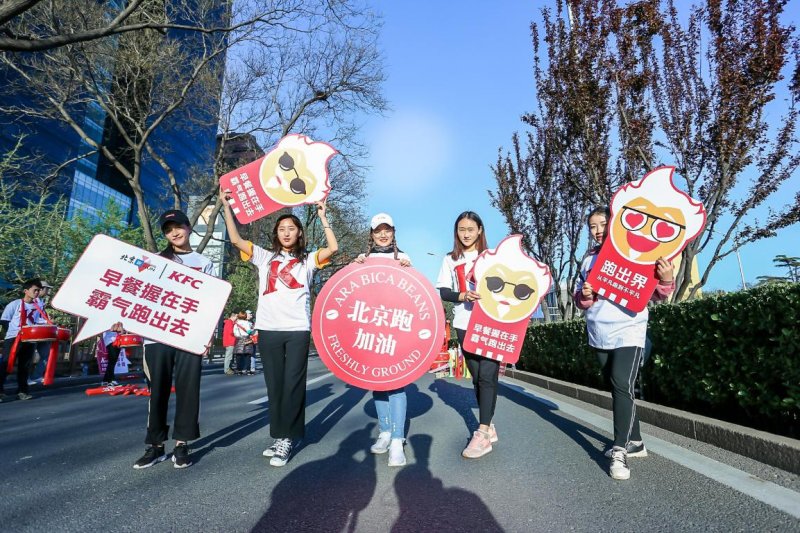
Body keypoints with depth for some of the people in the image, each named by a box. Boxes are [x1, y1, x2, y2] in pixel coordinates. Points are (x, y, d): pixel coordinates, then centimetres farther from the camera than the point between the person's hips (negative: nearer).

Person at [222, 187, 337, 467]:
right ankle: (279, 437, 19)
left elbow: (333, 248, -6)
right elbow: (236, 239, 7)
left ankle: (286, 439, 6)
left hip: (298, 330, -2)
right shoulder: (265, 257, 14)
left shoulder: (307, 260, 9)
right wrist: (227, 206, 4)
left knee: (293, 385, -2)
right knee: (274, 385, 9)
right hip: (268, 329, 2)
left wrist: (322, 216, -3)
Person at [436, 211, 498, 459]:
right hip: (464, 325, 2)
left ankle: (483, 434, -2)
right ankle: (489, 426, 22)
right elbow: (441, 291, 1)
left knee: (487, 376, -7)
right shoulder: (450, 260, 9)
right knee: (476, 376, 9)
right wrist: (462, 296, -17)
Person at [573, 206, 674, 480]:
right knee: (617, 388, 13)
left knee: (622, 386, -16)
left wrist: (666, 281, -25)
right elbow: (578, 297, 13)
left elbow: (654, 294, -5)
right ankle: (635, 442, 28)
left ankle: (620, 451, -8)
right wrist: (584, 295, -9)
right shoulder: (588, 259, 11)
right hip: (599, 335, 6)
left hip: (628, 332, -5)